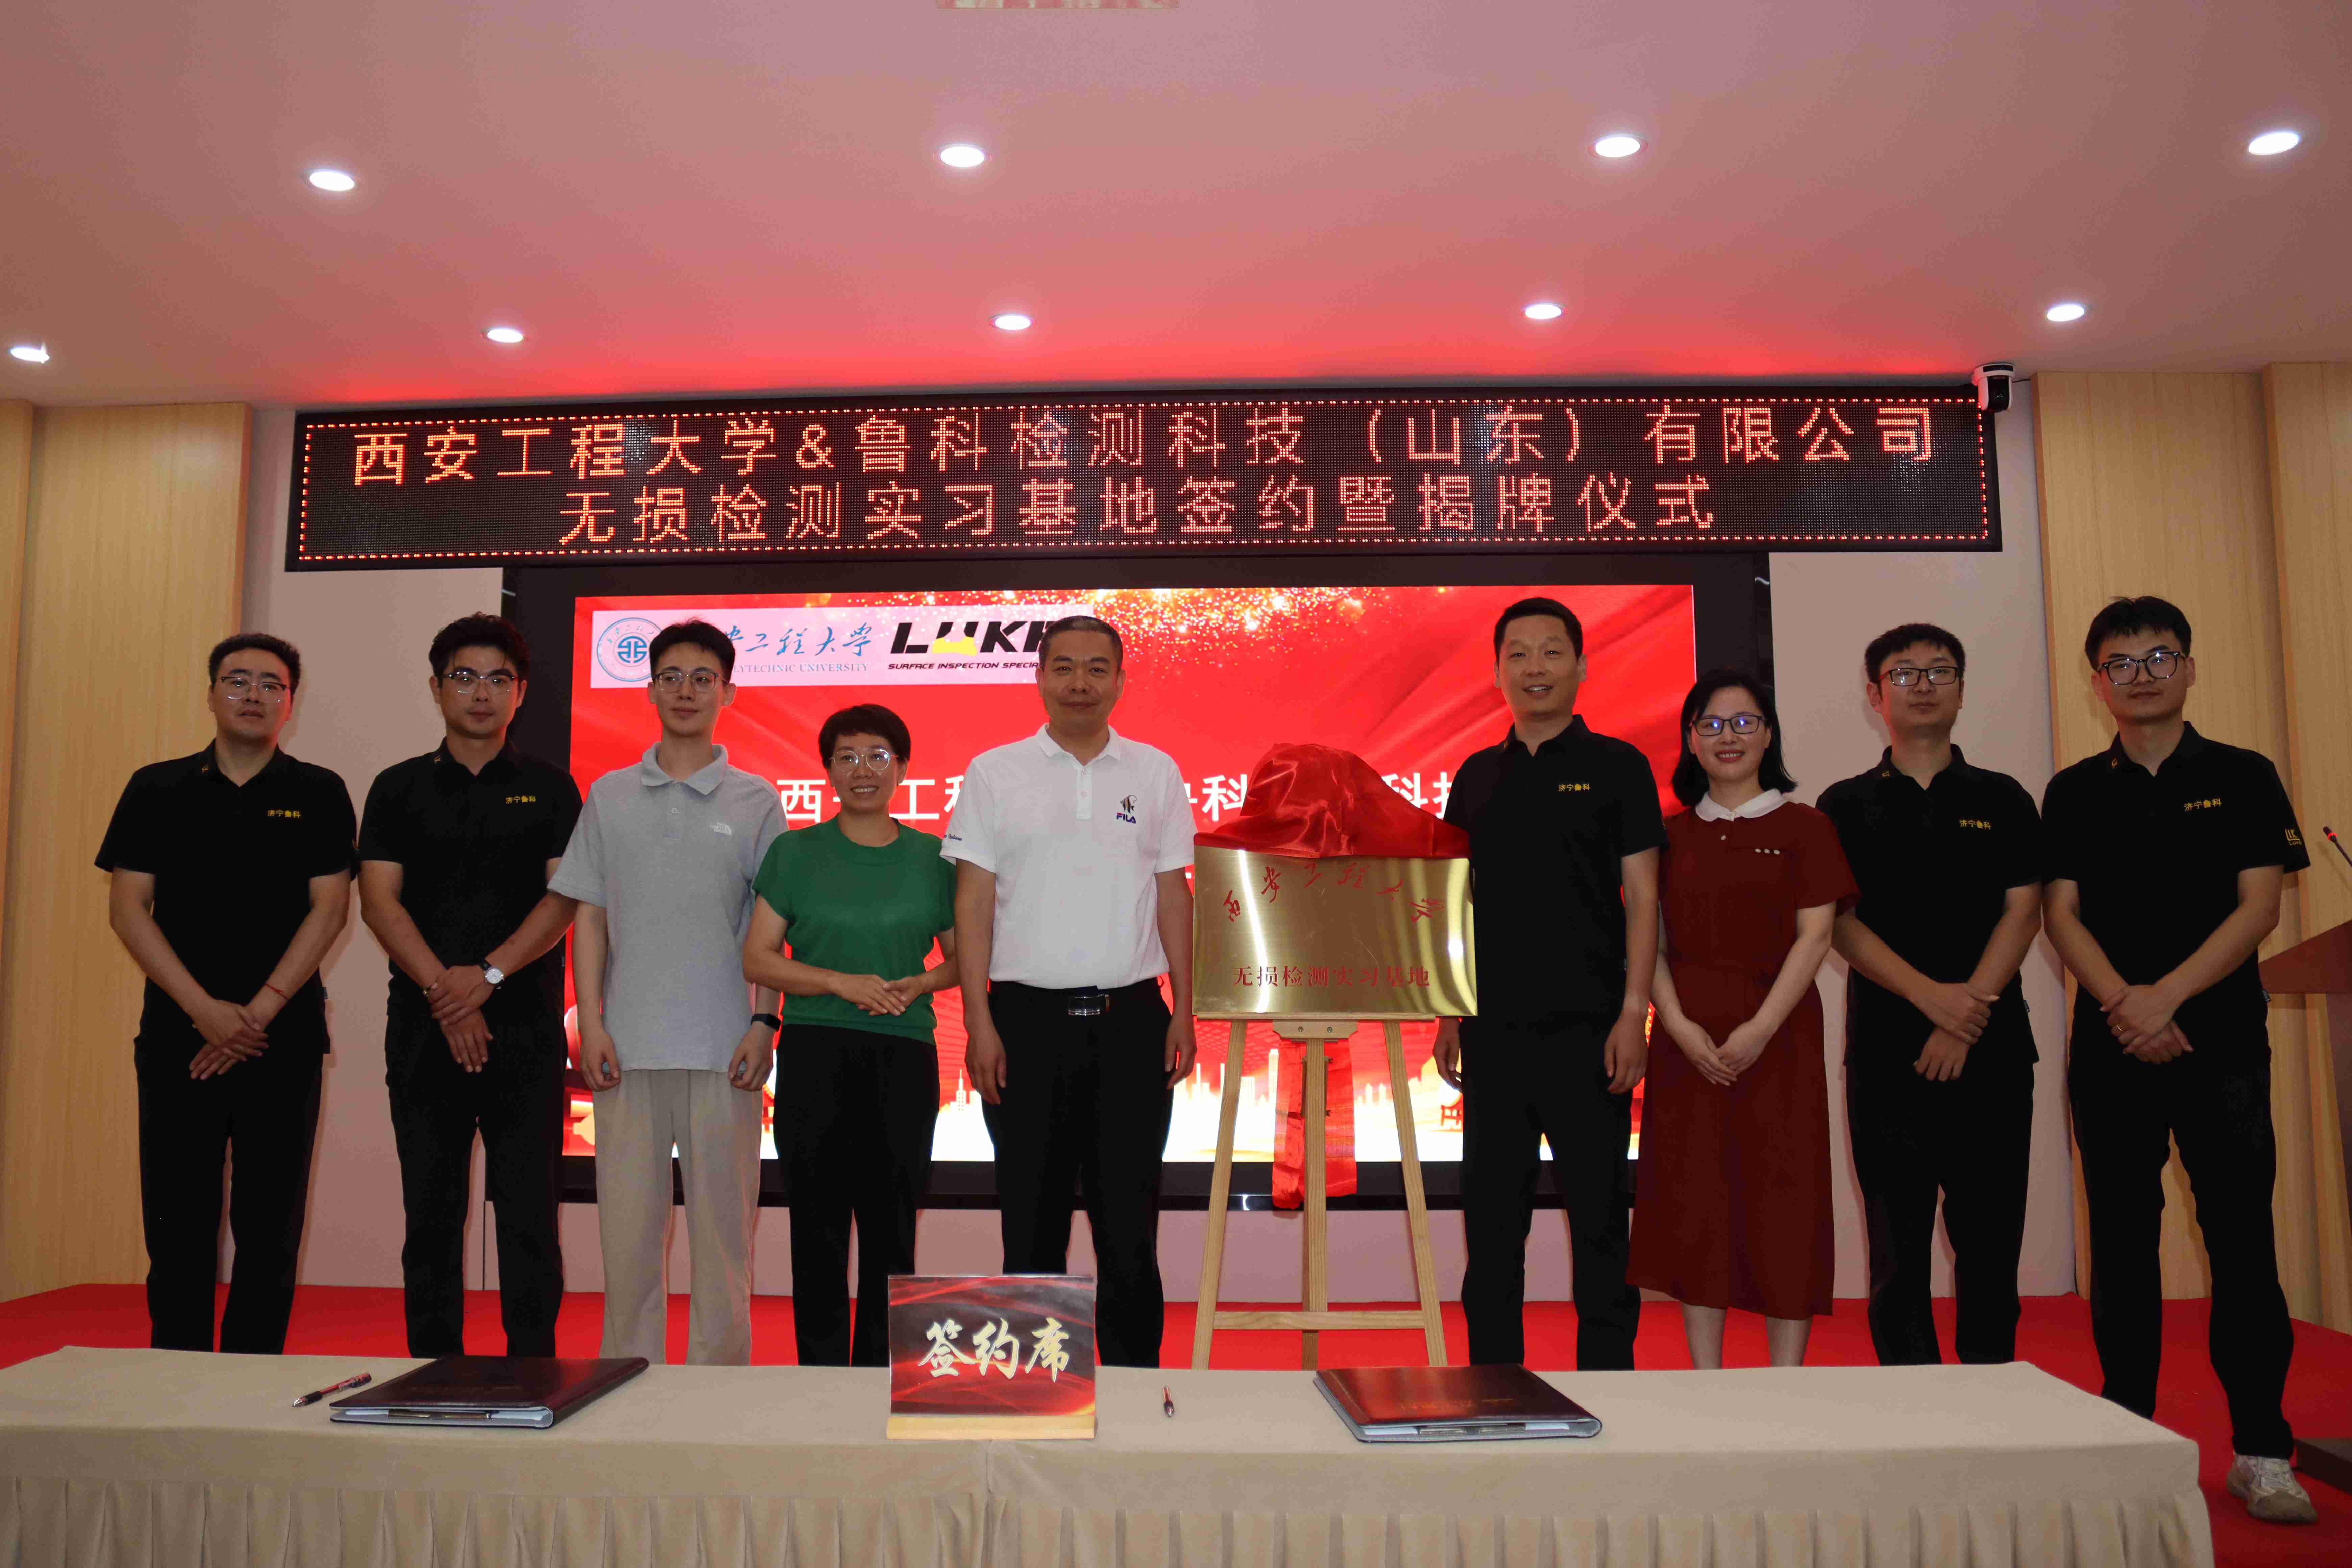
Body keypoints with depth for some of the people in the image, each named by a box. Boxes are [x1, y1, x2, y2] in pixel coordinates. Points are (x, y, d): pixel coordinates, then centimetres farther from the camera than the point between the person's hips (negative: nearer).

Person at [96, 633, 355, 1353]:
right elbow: (128, 909, 1)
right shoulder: (156, 790, 8)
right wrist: (205, 1010, -10)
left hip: (284, 1041, -1)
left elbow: (329, 909, -2)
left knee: (270, 1231, 3)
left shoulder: (318, 795, 5)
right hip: (177, 1037, 1)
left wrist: (258, 1012, -11)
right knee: (177, 1228, 3)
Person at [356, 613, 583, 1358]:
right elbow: (379, 900, 1)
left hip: (525, 1026, -1)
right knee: (431, 1210, 6)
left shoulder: (550, 789, 8)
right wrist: (444, 993, -11)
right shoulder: (399, 788, 10)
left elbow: (567, 896, -2)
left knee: (528, 1211, -1)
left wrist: (488, 975, -14)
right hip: (423, 1029, 1)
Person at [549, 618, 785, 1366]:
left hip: (723, 1049, -1)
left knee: (722, 1222, 4)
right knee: (627, 1223, 6)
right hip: (630, 1045, 2)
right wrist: (590, 1022, -1)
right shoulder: (610, 796, 10)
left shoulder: (756, 801, 5)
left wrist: (763, 1023, -6)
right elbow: (590, 917, 9)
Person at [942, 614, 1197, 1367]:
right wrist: (979, 1022, -6)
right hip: (1030, 1019, -1)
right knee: (1032, 1216, 8)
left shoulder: (1156, 773, 8)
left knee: (1130, 1217, 7)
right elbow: (973, 900, 1)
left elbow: (1172, 894, 10)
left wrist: (1183, 1013, 4)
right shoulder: (994, 773, 3)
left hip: (1130, 1020, 1)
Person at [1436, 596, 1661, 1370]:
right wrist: (1448, 1015, 8)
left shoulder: (1616, 766, 1)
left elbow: (1641, 899, -2)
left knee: (1598, 1212, 3)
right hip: (1492, 1029, 4)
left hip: (1587, 1026, -4)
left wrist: (1634, 1013, -10)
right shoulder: (1477, 775, 11)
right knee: (1492, 1217, 10)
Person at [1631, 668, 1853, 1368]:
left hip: (1779, 1034, -2)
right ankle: (1705, 1381, 14)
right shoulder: (1670, 833, 10)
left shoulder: (1803, 827, 3)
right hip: (1689, 1037, 2)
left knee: (1782, 1203, 0)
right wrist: (1679, 1025, -11)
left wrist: (1760, 1029, -15)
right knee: (1693, 1203, 4)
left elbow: (1814, 935, -5)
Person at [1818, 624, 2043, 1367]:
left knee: (1991, 1242, 5)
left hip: (1991, 1050, 1)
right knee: (1898, 1246, 2)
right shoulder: (1846, 805, 8)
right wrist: (1931, 995, -14)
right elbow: (1839, 923, -1)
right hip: (1885, 1051, -1)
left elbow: (2021, 914, 1)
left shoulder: (2002, 800, 11)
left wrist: (1965, 1022, -10)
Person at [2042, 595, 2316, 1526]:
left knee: (2241, 1239, -2)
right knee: (2121, 1242, 6)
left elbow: (2258, 906, -4)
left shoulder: (2243, 778, 5)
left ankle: (2260, 1452, 6)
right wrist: (2121, 1003, -15)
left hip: (2221, 1037, -1)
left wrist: (2167, 996, -15)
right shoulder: (2073, 793, 8)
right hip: (2109, 1046, 1)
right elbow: (2062, 915, 1)